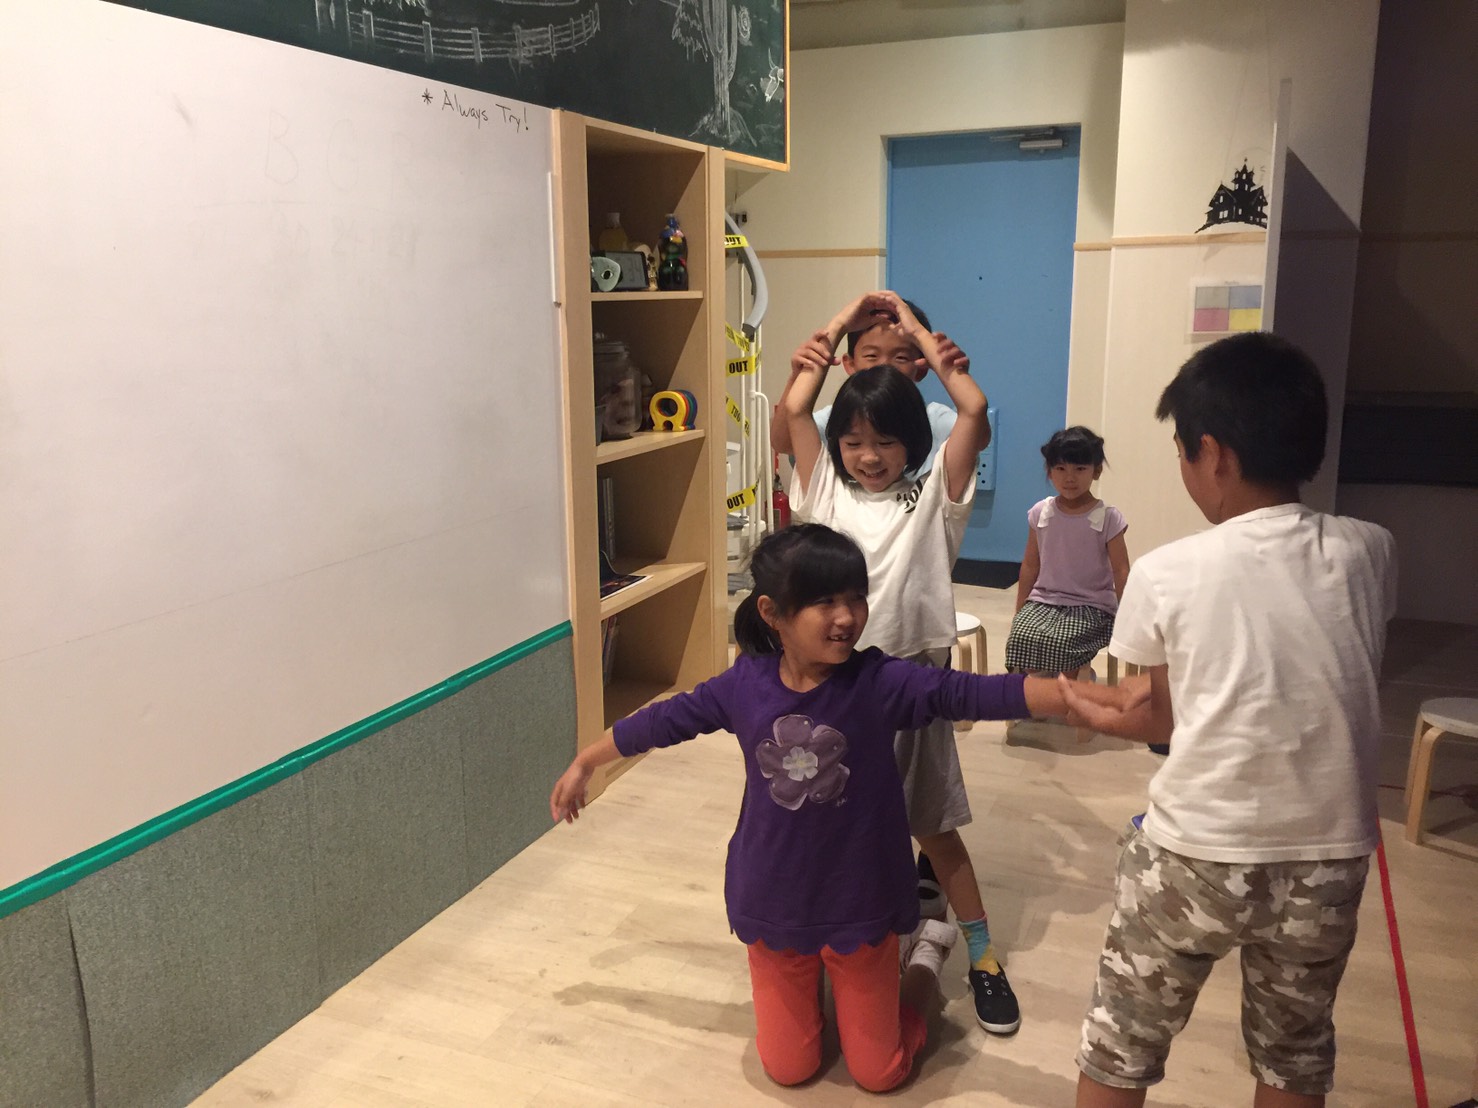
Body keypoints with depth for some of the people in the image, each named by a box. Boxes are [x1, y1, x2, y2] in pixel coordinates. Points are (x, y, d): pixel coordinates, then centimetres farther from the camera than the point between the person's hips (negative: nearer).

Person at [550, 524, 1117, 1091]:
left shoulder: (881, 682, -19)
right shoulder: (744, 685, -13)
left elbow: (970, 693, -28)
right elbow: (664, 721, 0)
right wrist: (584, 763, 11)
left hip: (861, 906, -2)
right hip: (773, 906, 2)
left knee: (879, 1073, 13)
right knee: (788, 1069, 14)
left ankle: (926, 952, 38)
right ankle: (814, 973, 43)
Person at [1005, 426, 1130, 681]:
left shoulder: (1108, 518, -5)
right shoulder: (1040, 513, 3)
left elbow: (1121, 571, -4)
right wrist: (1019, 611, 11)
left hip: (1090, 606, -3)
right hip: (1043, 601, 3)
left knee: (1058, 642, -32)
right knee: (1020, 638, -28)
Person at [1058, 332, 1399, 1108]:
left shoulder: (1166, 573, -14)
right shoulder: (1369, 552, -4)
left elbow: (1165, 717, -1)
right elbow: (1322, 686, 8)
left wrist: (1105, 717, 21)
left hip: (1195, 853, -3)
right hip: (1327, 856, 4)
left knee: (1120, 1044, 17)